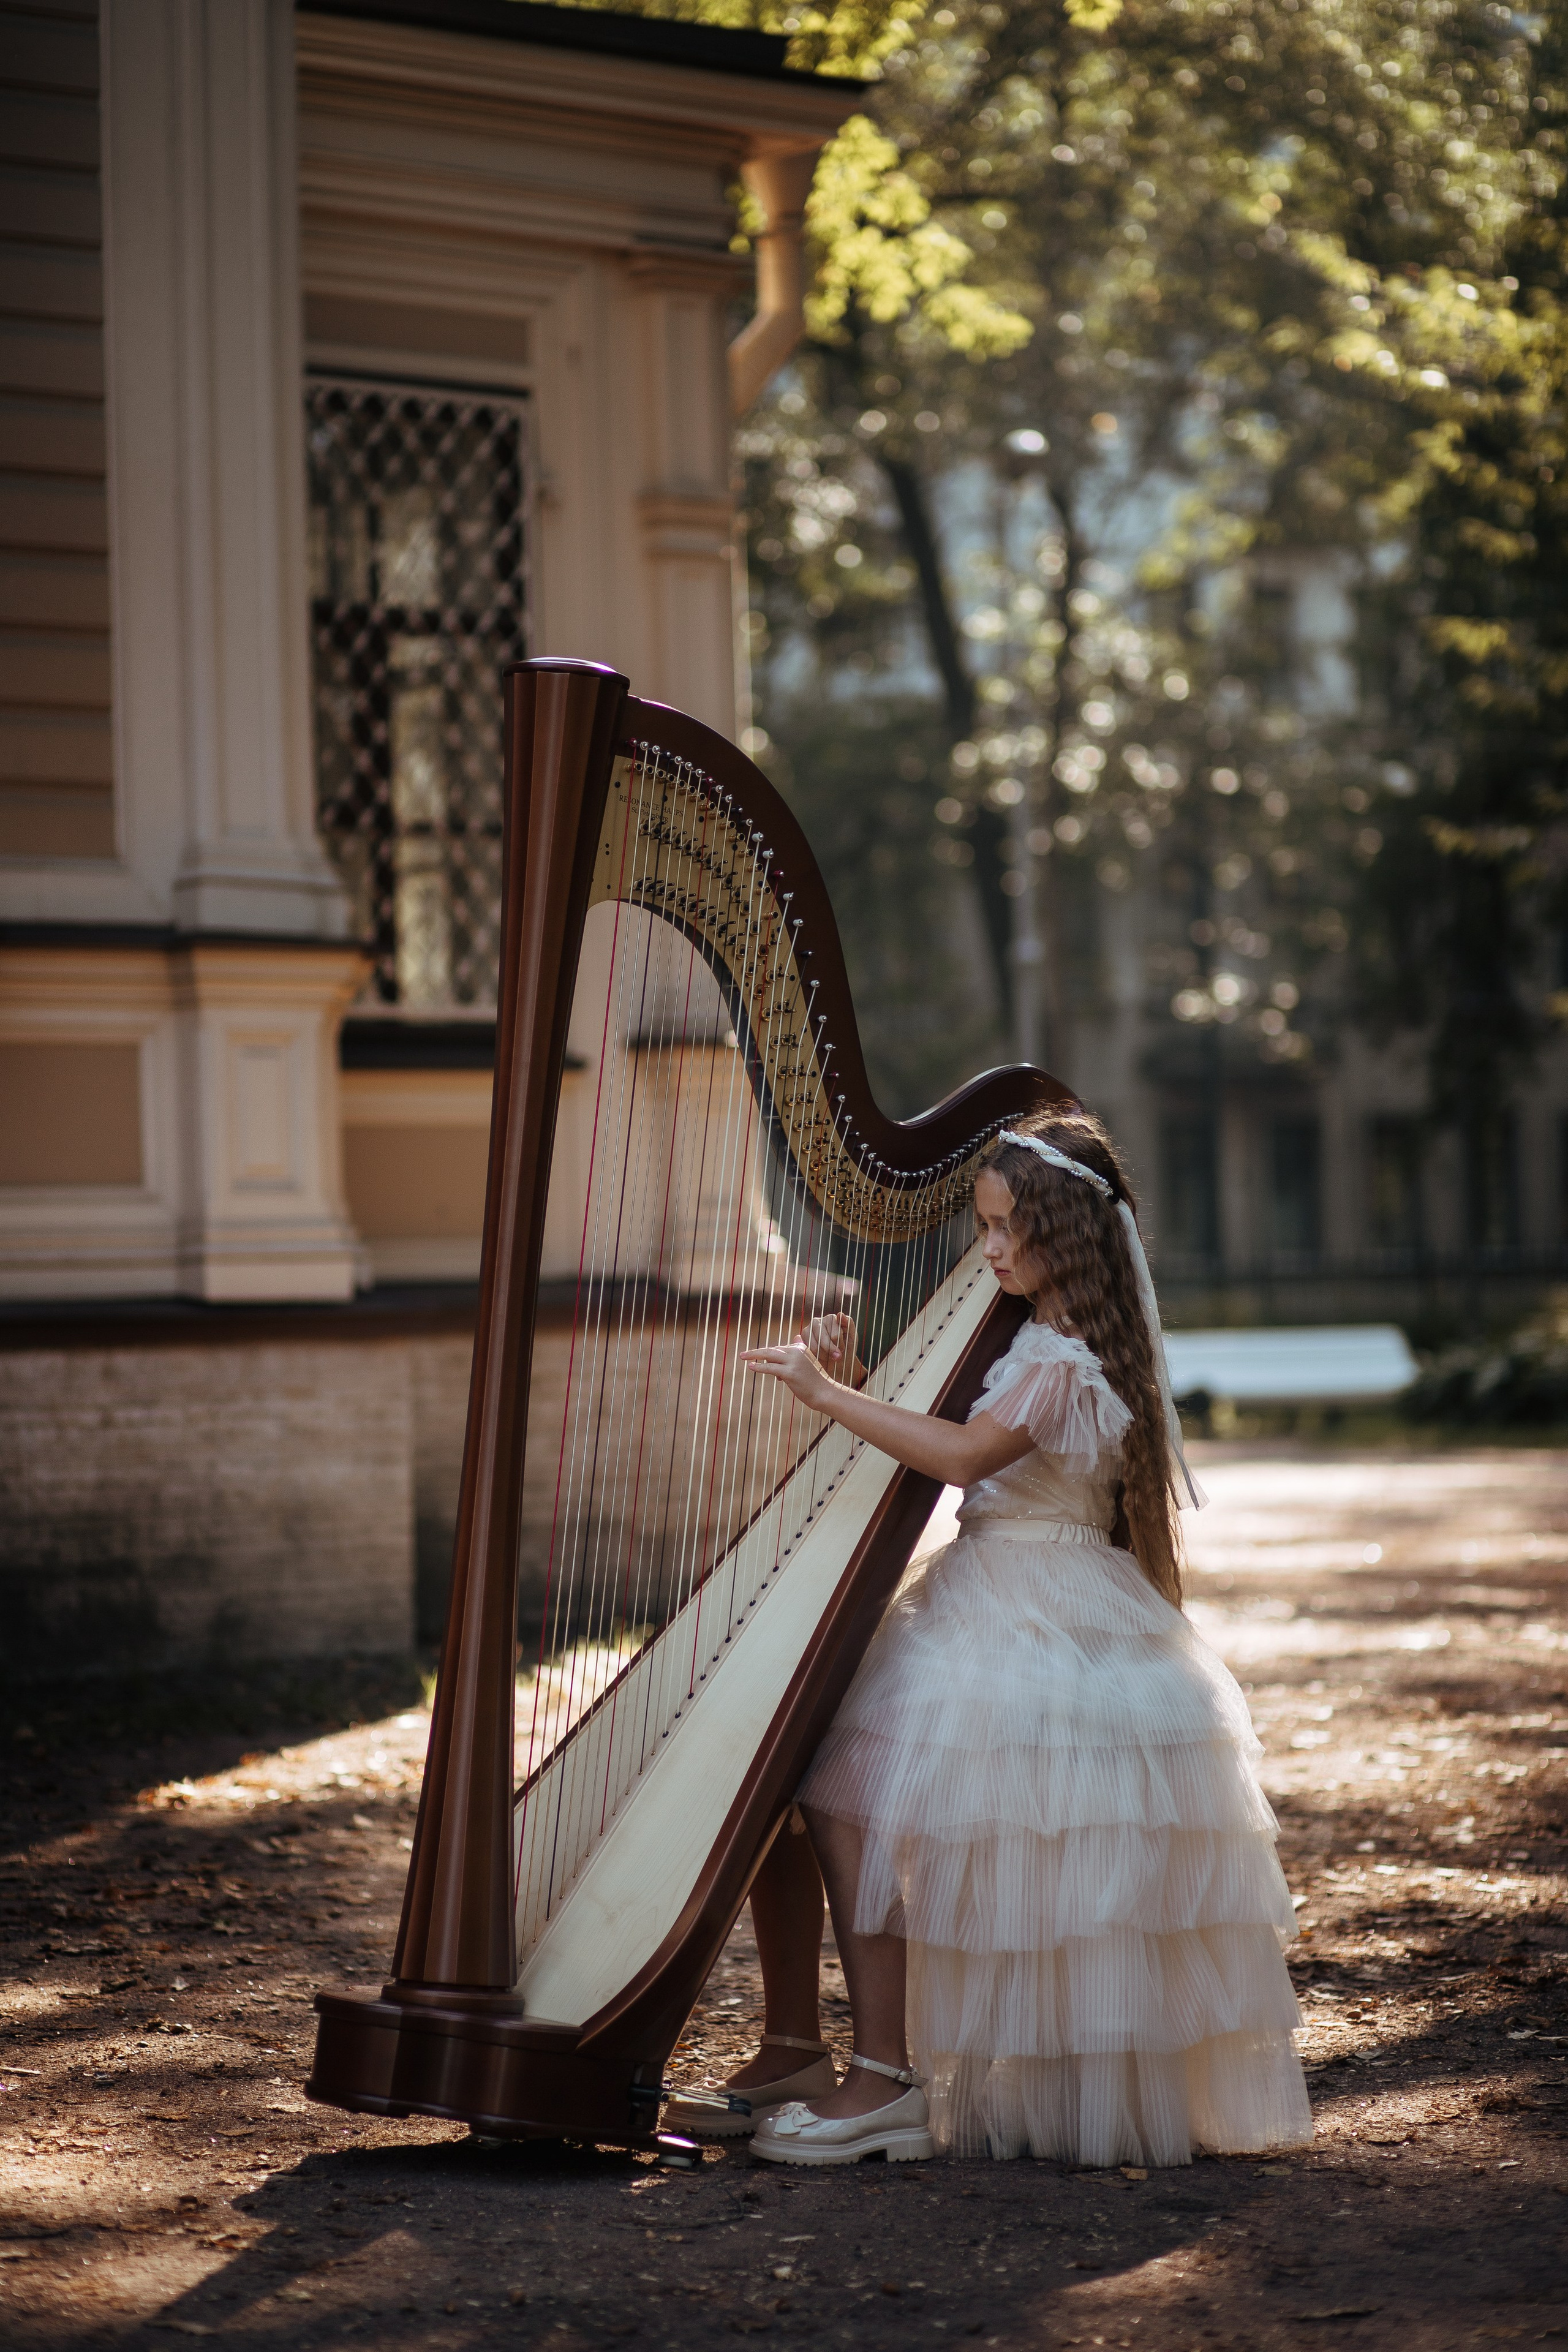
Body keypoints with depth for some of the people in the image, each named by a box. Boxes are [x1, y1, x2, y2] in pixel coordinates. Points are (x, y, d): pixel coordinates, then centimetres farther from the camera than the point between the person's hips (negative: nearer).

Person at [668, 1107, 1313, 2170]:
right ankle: (794, 2046, -1)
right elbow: (925, 1444, 18)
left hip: (1043, 1631, -9)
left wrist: (829, 1394, -24)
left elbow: (964, 1455, -28)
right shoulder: (1031, 1343, 18)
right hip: (979, 1602, 9)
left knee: (853, 1799, -22)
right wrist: (853, 1384, 1)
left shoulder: (1068, 1356, -12)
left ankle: (886, 2080, -18)